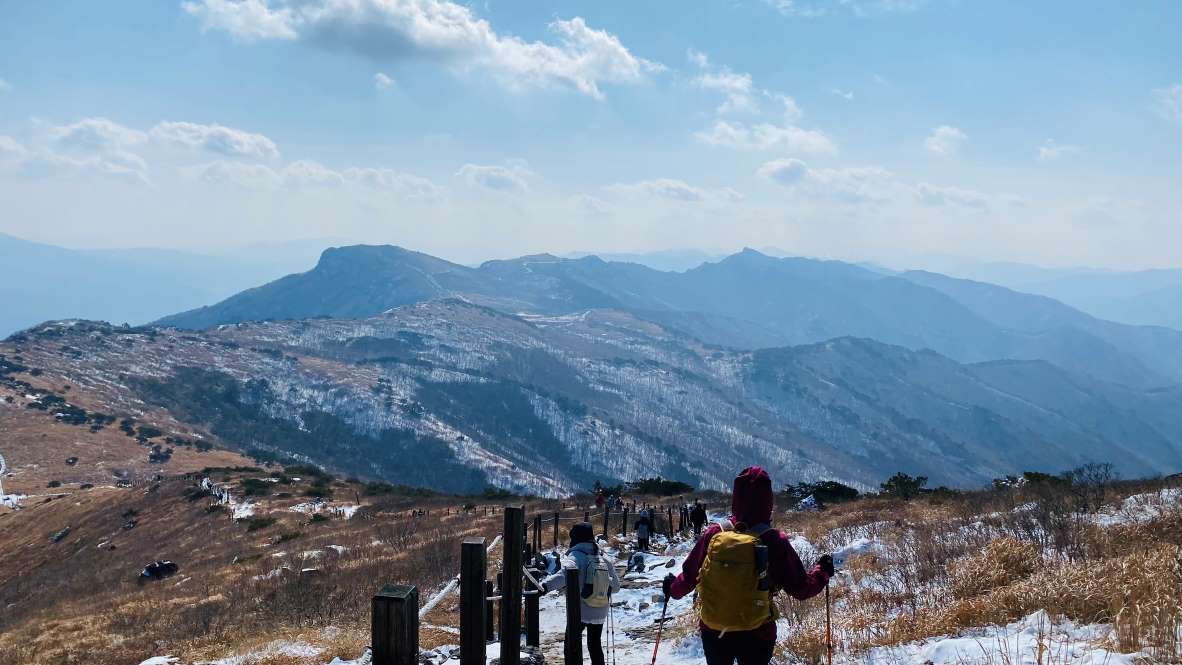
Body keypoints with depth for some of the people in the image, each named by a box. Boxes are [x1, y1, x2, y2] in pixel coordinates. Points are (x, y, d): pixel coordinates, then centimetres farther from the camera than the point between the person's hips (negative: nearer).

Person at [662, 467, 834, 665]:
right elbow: (802, 589, -8)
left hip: (713, 633, 2)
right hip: (757, 634, -2)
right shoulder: (774, 542, -17)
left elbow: (688, 578, 2)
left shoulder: (714, 535, -10)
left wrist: (672, 589, 24)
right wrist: (823, 571, 12)